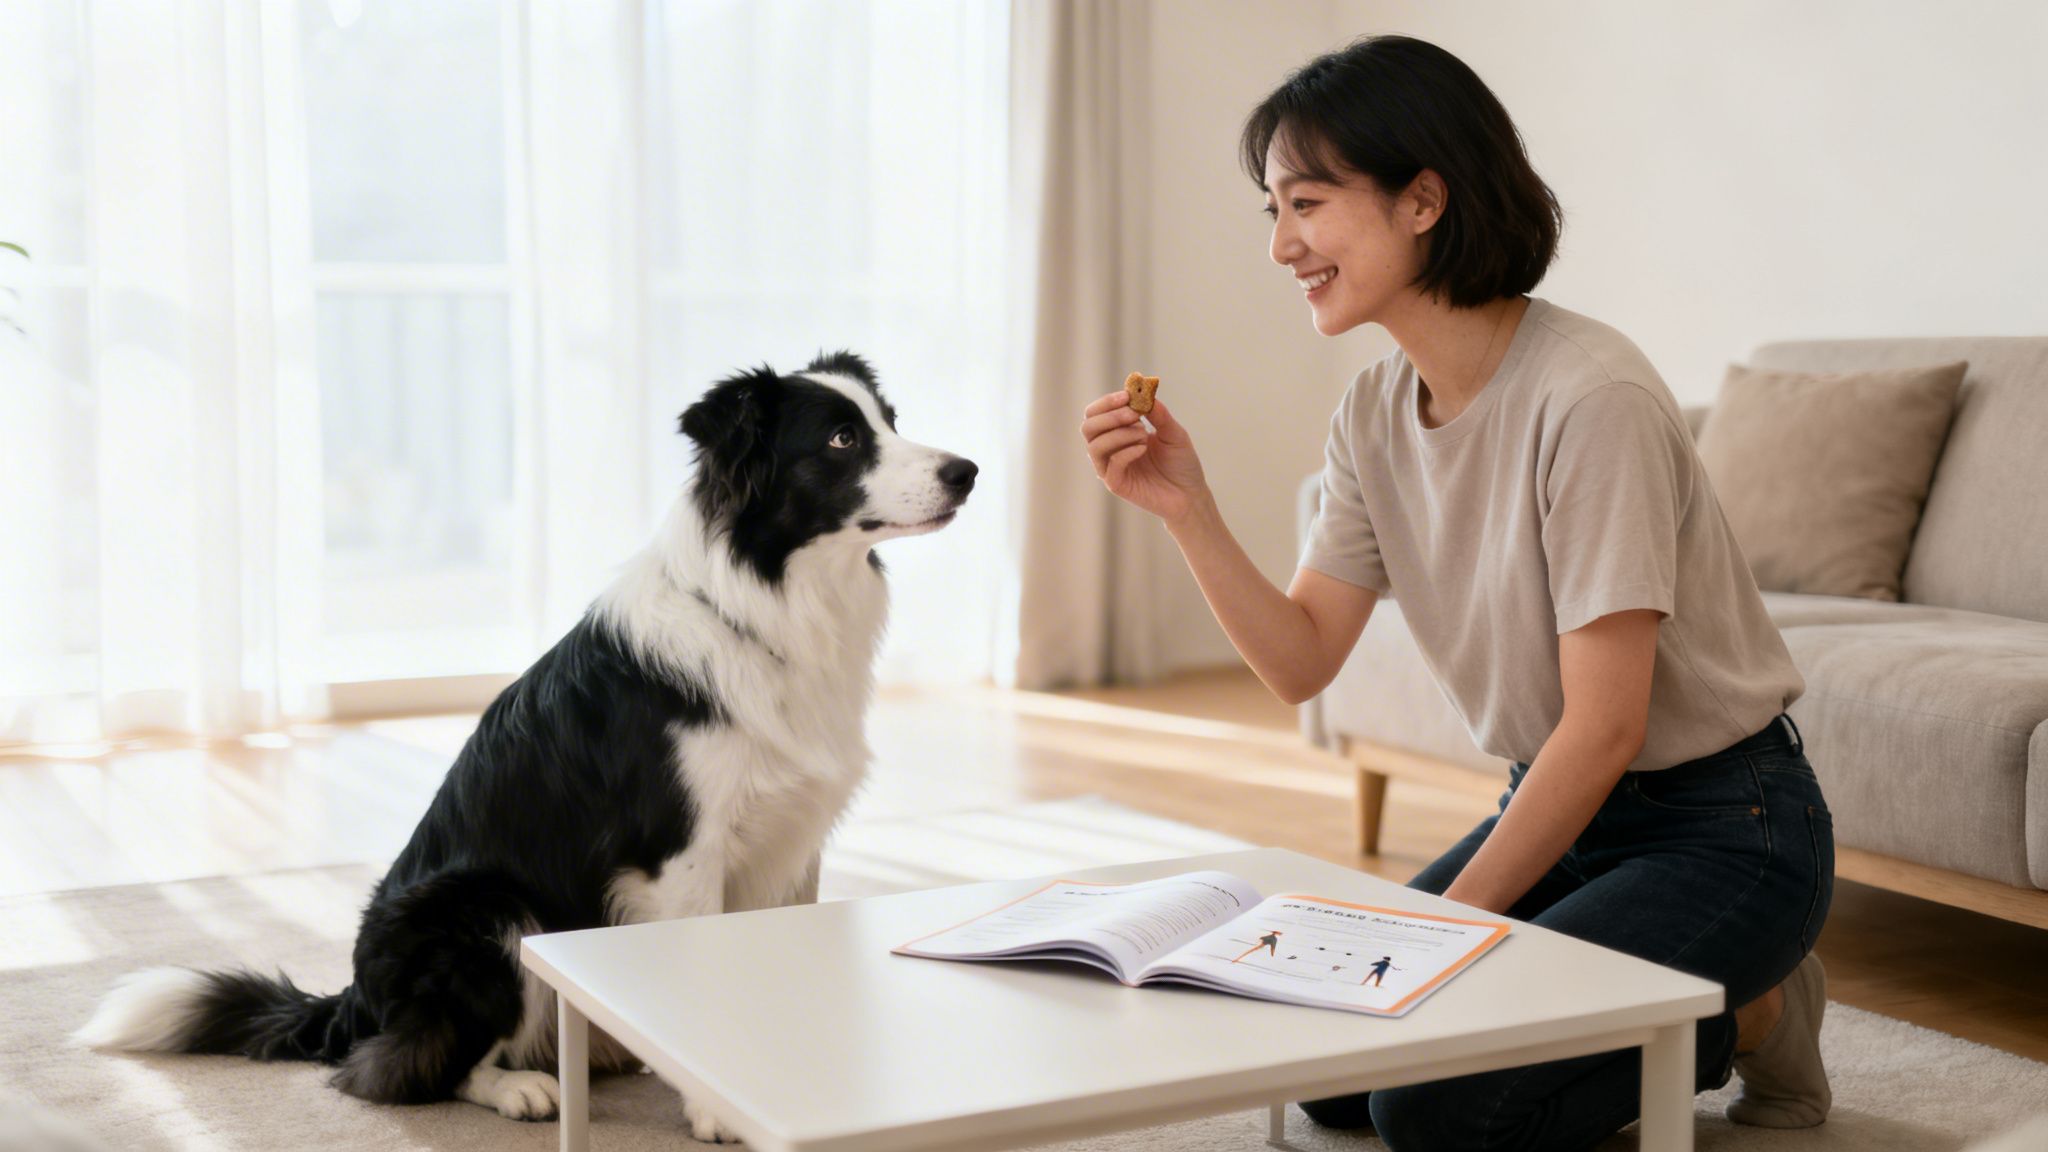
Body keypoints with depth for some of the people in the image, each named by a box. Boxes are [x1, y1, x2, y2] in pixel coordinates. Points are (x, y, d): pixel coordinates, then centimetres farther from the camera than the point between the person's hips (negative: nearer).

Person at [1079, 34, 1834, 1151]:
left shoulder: (1589, 398, -24)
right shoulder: (1375, 413, 0)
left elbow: (1605, 725, -23)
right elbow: (1301, 661, 0)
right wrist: (1187, 509, -14)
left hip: (1722, 828, -7)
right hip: (1560, 806, 8)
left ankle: (1744, 1016, 5)